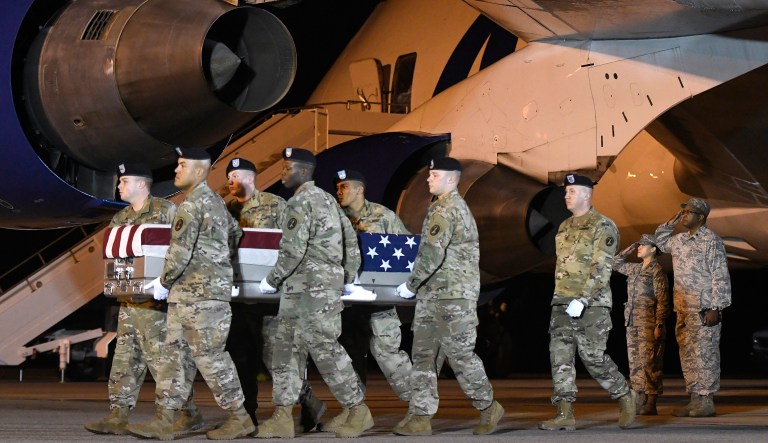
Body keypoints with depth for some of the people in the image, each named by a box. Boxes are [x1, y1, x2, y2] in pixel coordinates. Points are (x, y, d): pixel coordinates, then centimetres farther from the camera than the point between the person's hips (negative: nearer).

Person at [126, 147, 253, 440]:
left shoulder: (193, 203, -13)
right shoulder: (215, 202, 17)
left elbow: (180, 251, -17)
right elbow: (235, 235, 27)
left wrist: (164, 282, -5)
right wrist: (218, 263, 31)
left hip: (201, 293, -10)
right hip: (187, 295, 10)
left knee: (210, 355, -6)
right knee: (174, 353, 7)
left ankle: (239, 418, 1)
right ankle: (164, 421, 5)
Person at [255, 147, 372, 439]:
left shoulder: (301, 202, -12)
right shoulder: (327, 199, 17)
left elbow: (293, 251, -18)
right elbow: (351, 240, 20)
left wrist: (271, 280, -7)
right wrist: (349, 278, 25)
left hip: (311, 290, -10)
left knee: (325, 350, -6)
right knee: (286, 351, 8)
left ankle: (358, 411, 0)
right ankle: (282, 417, 6)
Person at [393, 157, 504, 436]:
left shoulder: (447, 209, -14)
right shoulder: (453, 206, 19)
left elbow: (432, 253, -23)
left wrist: (411, 285, -15)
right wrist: (418, 286, 20)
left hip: (453, 297, -10)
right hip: (432, 296, 10)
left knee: (460, 354, -4)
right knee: (423, 355, 5)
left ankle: (488, 409, 10)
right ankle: (420, 417, 4)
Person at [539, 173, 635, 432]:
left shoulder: (603, 226, -7)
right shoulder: (564, 228, 18)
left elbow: (601, 267, -15)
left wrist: (582, 299, -23)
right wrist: (563, 298, 17)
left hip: (592, 304, -7)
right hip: (562, 304, 7)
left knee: (593, 358, -8)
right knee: (560, 357, -2)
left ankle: (625, 398, 13)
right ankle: (565, 415, -2)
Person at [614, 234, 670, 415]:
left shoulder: (657, 271, -7)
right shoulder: (635, 268, 15)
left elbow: (662, 301, -11)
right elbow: (616, 264, 33)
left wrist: (659, 325, -17)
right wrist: (628, 251, 17)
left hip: (649, 324, -8)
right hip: (632, 324, 8)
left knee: (649, 364, -7)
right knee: (635, 364, 7)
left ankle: (651, 405, -5)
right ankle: (640, 403, 11)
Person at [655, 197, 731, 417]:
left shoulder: (711, 241, -9)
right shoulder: (680, 240, 16)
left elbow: (720, 277, -13)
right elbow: (661, 241, 37)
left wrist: (715, 308, -17)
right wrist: (670, 223, 18)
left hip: (703, 309, -9)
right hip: (684, 308, 9)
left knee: (704, 353, -8)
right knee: (687, 354, 10)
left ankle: (706, 402, -6)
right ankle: (695, 399, 16)